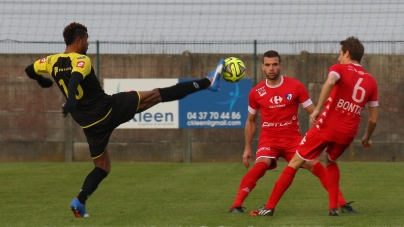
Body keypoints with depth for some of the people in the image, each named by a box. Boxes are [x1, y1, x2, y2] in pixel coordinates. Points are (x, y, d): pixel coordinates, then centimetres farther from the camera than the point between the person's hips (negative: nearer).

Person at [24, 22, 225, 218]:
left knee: (102, 167, 20)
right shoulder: (81, 60, -14)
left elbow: (30, 70, 19)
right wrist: (71, 99, -52)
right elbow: (76, 77, -35)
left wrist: (42, 81, 39)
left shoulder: (53, 61, 5)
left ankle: (79, 202, 2)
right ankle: (207, 83, 3)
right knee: (156, 95, 0)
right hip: (110, 109, -6)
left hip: (91, 124, 6)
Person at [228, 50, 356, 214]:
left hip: (292, 138, 0)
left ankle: (342, 203, -6)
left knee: (314, 164, -16)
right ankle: (236, 205, -25)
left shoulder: (296, 86, -4)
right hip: (269, 138, 0)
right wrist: (247, 147, 14)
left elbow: (313, 113, 1)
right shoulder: (256, 92, 1)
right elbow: (251, 121, 16)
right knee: (262, 164, -28)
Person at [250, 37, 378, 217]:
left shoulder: (340, 68, 2)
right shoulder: (371, 82, 14)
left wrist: (317, 109, -27)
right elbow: (373, 119, 15)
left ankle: (269, 207, 4)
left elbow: (330, 82, -24)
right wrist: (367, 138, 32)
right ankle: (333, 207, 16)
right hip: (347, 134, 4)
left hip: (326, 126, -4)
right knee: (331, 161, 32)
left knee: (295, 163, 7)